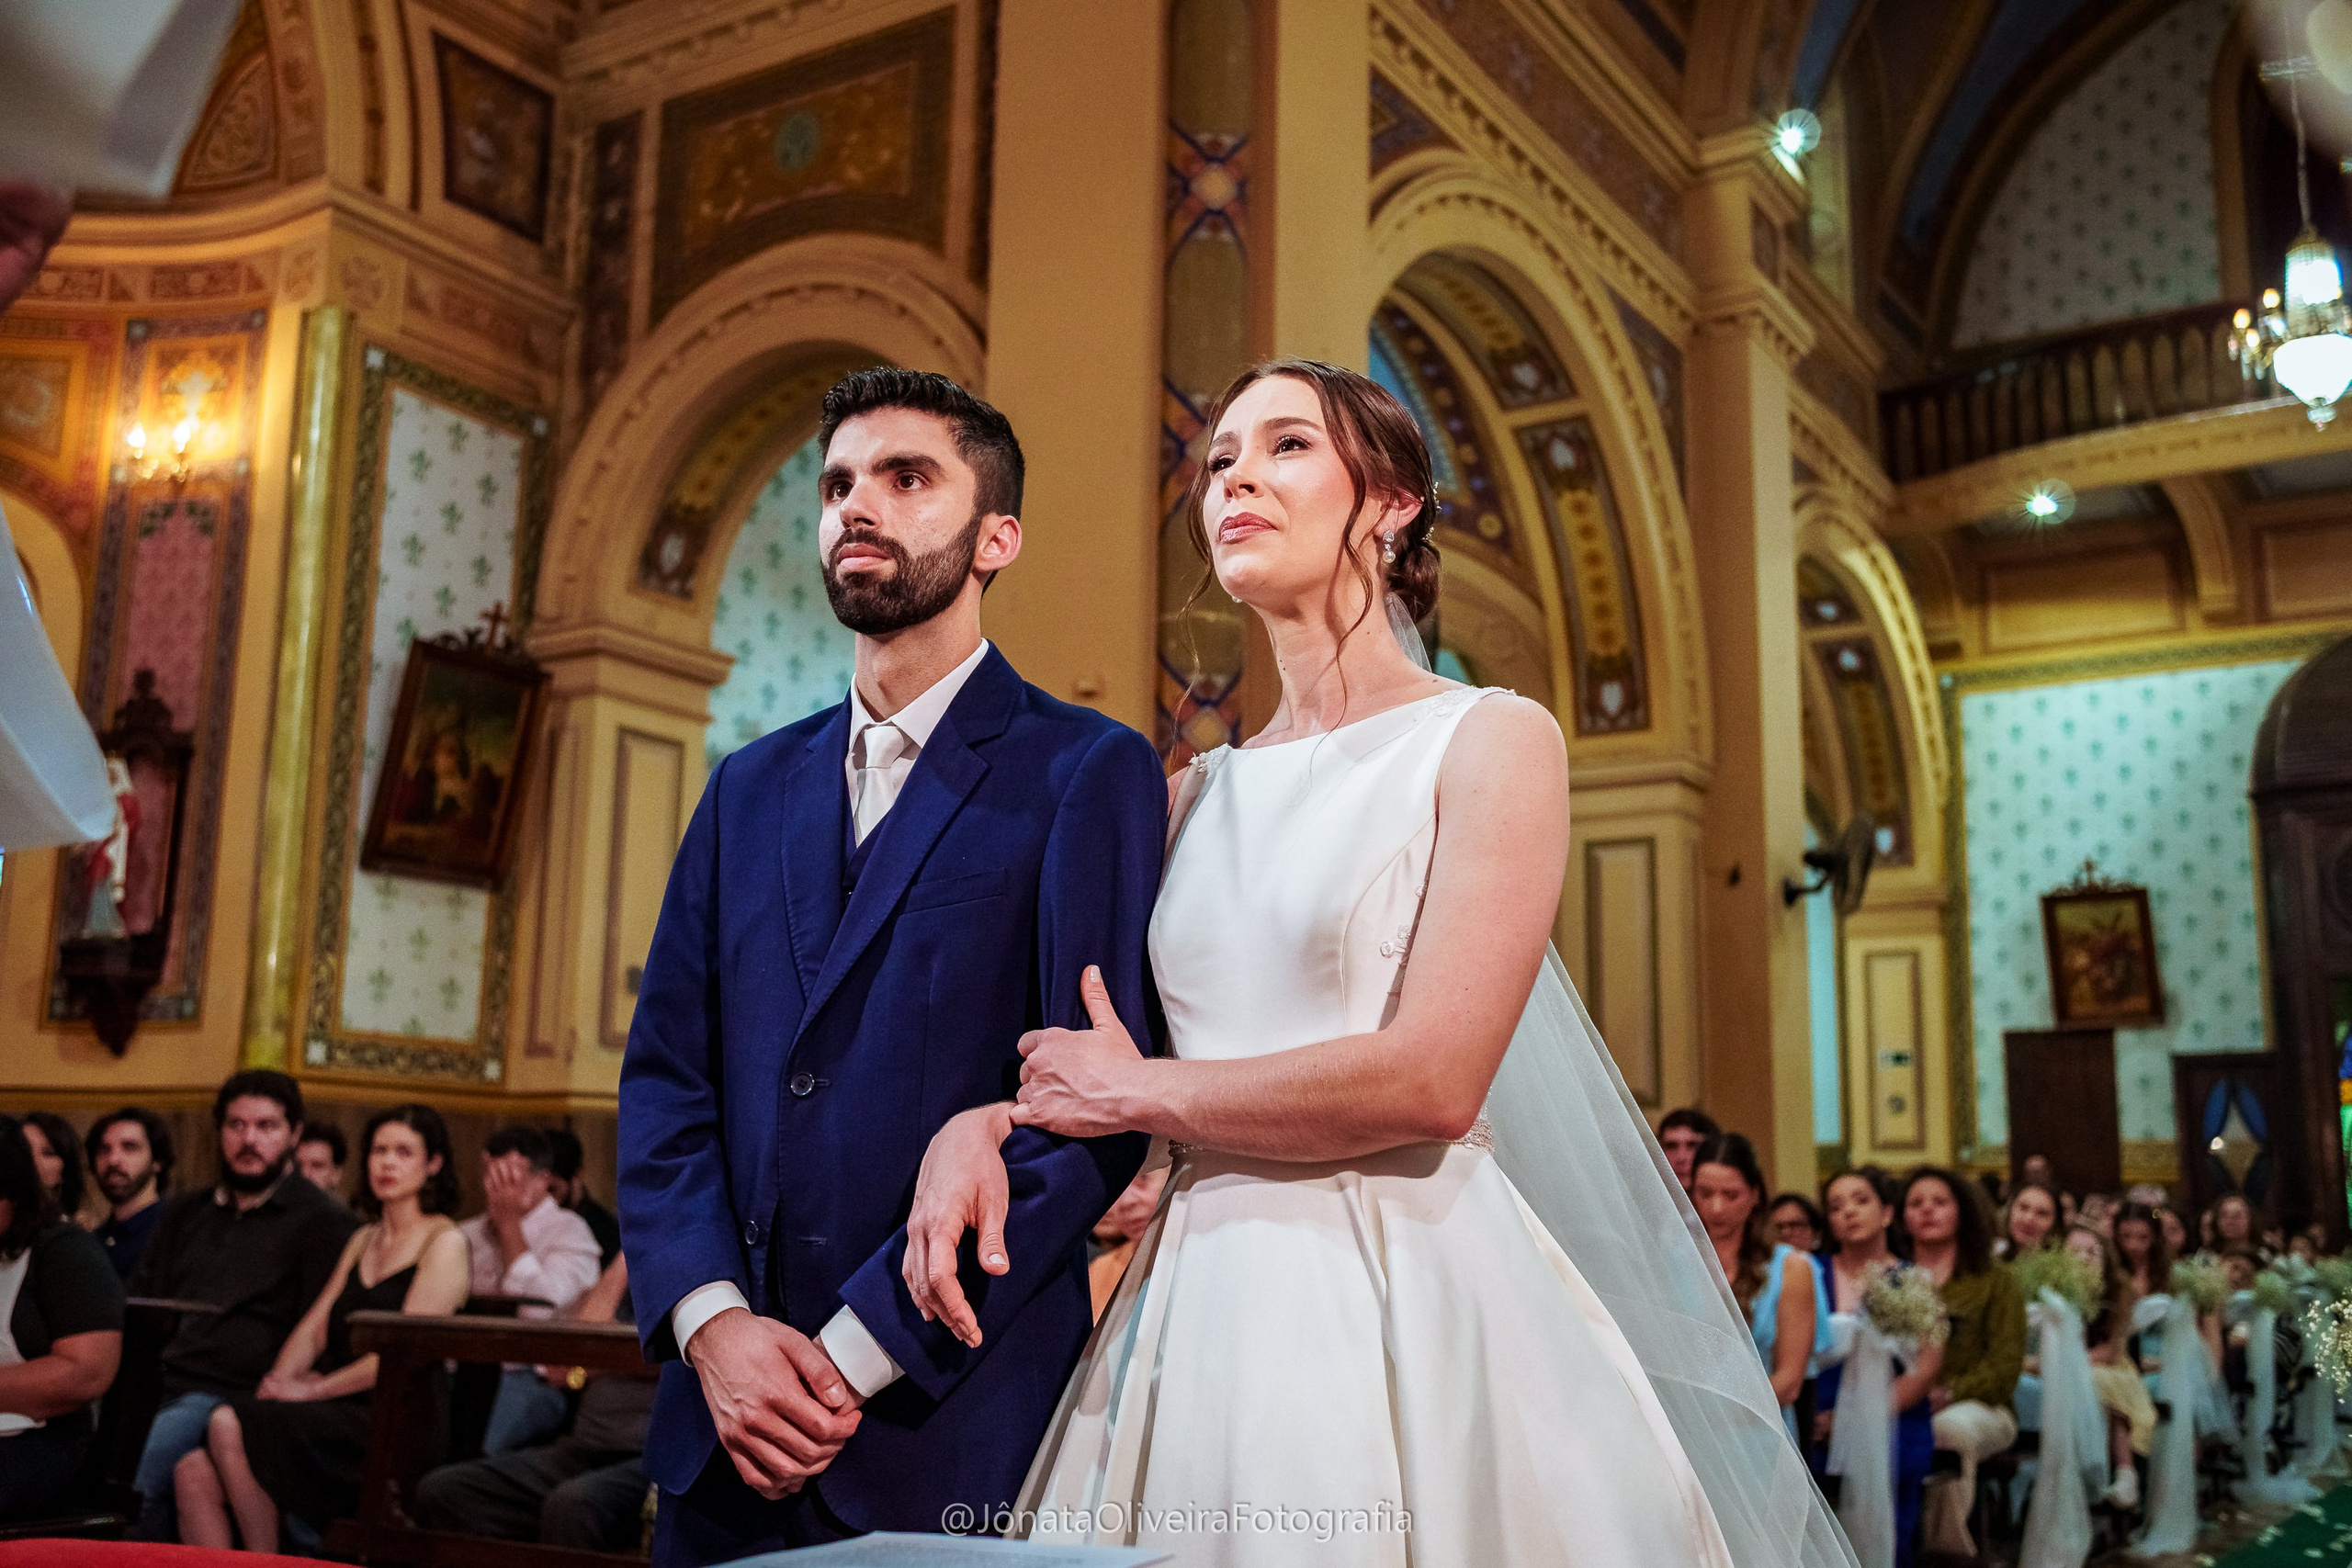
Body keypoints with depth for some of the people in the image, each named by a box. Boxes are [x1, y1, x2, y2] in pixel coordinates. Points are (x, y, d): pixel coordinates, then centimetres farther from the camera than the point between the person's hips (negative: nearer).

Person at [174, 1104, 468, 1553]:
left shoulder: (445, 1242, -2)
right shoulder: (363, 1239, 23)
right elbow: (314, 1328, 18)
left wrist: (313, 1389, -11)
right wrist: (279, 1381, -1)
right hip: (333, 1415, 7)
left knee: (230, 1425, -23)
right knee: (194, 1473, -14)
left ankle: (265, 1562, -12)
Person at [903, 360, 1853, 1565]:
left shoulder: (1490, 741, -4)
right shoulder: (1196, 794, 12)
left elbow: (1432, 1081, -15)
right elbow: (1086, 1062, 15)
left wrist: (1136, 1091, -6)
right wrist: (976, 1125, -7)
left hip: (1408, 1309, -5)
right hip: (1205, 1308, 5)